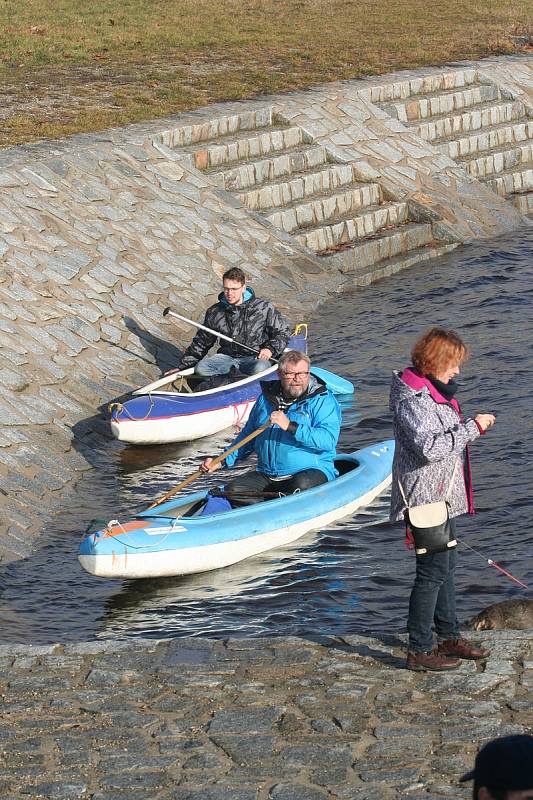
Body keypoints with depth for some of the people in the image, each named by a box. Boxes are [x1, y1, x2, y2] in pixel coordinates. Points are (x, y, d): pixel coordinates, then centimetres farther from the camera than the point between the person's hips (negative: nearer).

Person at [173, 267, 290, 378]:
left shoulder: (264, 308, -2)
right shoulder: (214, 312, 8)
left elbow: (282, 332, 7)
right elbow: (201, 342, 17)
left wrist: (270, 349, -12)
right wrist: (183, 366, 15)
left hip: (254, 357, -3)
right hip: (226, 356, 3)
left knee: (259, 368, -40)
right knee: (200, 368, -27)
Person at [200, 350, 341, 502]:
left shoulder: (323, 400, -3)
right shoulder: (266, 398, 15)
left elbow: (329, 439, -18)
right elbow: (248, 436, 26)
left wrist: (290, 426, -25)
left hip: (312, 470, -5)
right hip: (267, 476, 5)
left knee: (302, 485, -39)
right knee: (231, 491, -17)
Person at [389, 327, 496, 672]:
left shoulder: (434, 391, 13)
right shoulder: (412, 398, -21)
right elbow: (430, 446, -30)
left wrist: (471, 425, 13)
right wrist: (471, 428, -24)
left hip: (442, 496, 11)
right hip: (426, 497, -11)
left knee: (446, 565, 18)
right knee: (433, 571, -6)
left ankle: (450, 638, 30)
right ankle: (419, 651, 2)